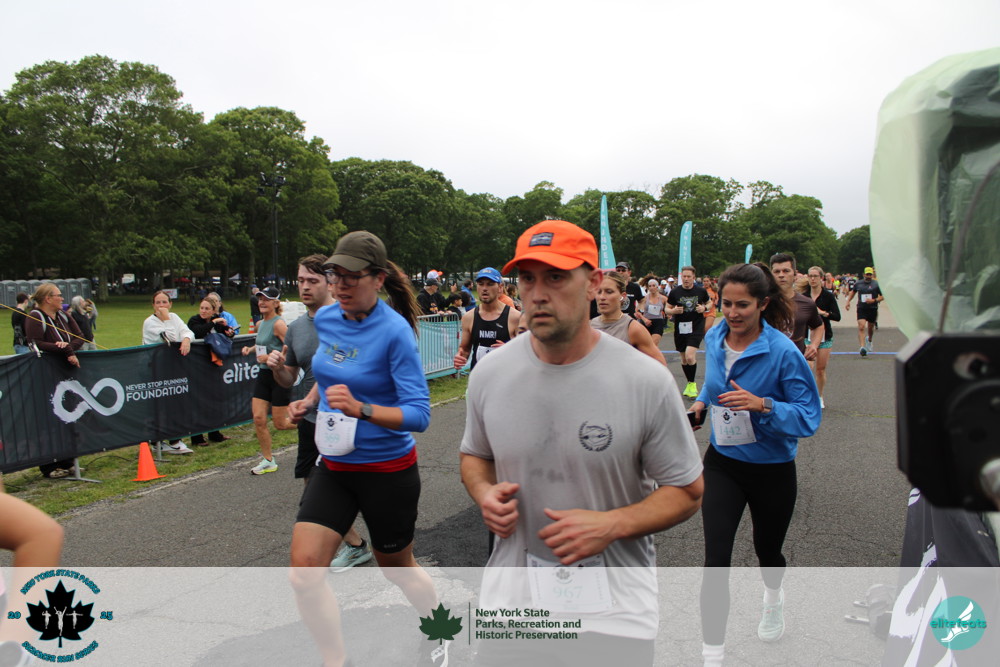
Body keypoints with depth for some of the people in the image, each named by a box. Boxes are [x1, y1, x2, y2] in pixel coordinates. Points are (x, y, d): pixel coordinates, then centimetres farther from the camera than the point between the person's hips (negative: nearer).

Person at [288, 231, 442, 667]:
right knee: (304, 570, -8)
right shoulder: (325, 319, -1)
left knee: (397, 568, 16)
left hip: (387, 469, -5)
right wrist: (309, 401, 5)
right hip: (333, 466, 6)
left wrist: (360, 409, -37)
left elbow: (419, 414, -24)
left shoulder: (394, 330, -21)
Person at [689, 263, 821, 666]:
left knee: (767, 548, 22)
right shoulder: (714, 339, -6)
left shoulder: (783, 352, -22)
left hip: (772, 470, -3)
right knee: (716, 557, -8)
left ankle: (773, 599, 58)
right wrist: (702, 401, -4)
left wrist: (762, 405, -36)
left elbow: (809, 416, -20)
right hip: (722, 463, 3)